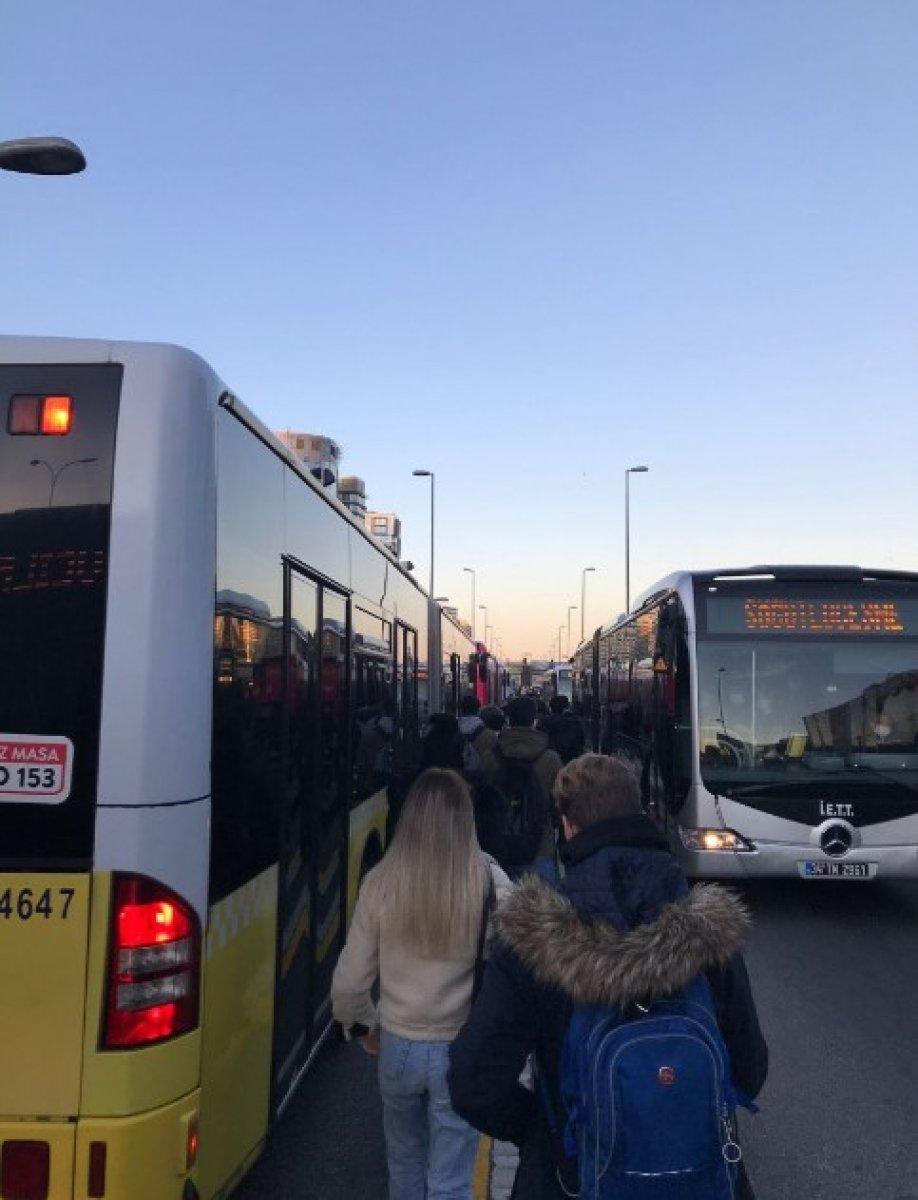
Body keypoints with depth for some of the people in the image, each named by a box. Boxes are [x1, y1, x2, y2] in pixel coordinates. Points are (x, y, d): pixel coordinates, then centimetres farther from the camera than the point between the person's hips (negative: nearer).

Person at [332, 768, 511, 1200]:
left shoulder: (382, 881, -13)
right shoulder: (488, 881, -18)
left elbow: (349, 980, -6)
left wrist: (363, 1025, 13)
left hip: (397, 1046, 2)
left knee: (404, 1161, 28)